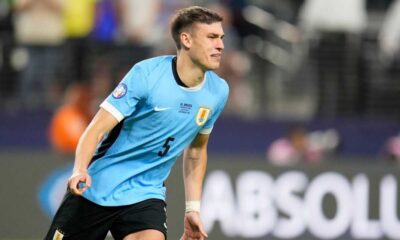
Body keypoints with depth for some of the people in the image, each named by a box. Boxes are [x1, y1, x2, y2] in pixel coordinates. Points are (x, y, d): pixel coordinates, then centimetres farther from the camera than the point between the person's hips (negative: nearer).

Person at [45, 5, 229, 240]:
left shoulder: (218, 91, -2)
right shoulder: (146, 74, -17)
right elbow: (97, 129, -19)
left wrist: (193, 209, 11)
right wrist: (80, 170, -37)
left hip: (145, 195, 3)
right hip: (94, 191, -3)